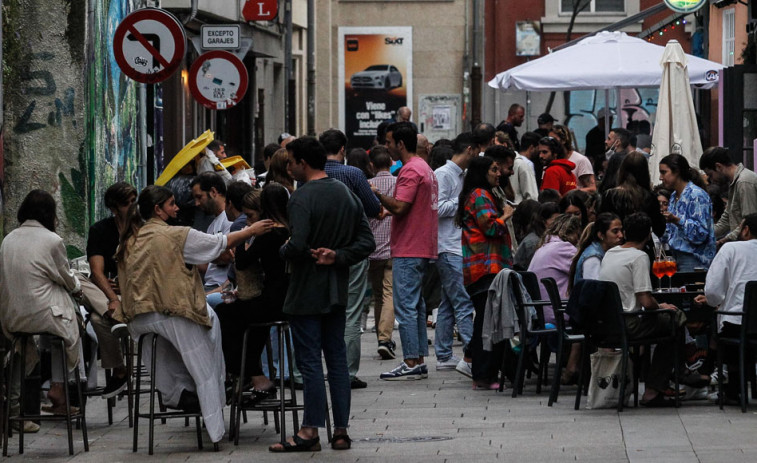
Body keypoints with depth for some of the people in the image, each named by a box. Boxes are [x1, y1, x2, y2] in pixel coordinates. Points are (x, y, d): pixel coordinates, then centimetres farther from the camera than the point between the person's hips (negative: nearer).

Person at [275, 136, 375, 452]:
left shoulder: (302, 198, -16)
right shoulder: (347, 194, 9)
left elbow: (297, 246, -25)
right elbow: (366, 241, 7)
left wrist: (282, 251, -5)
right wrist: (337, 257, -3)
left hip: (307, 292, -7)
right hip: (338, 290, 7)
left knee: (309, 360, -4)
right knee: (337, 358, 10)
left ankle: (310, 432, -5)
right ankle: (341, 430, 11)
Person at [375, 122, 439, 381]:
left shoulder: (410, 171, -14)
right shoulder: (425, 169, 18)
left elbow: (399, 207, -21)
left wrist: (377, 194, -10)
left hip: (408, 251, -10)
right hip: (423, 249, 10)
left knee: (405, 306, -8)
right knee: (417, 305, 12)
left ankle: (411, 364, -9)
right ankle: (419, 360, 13)